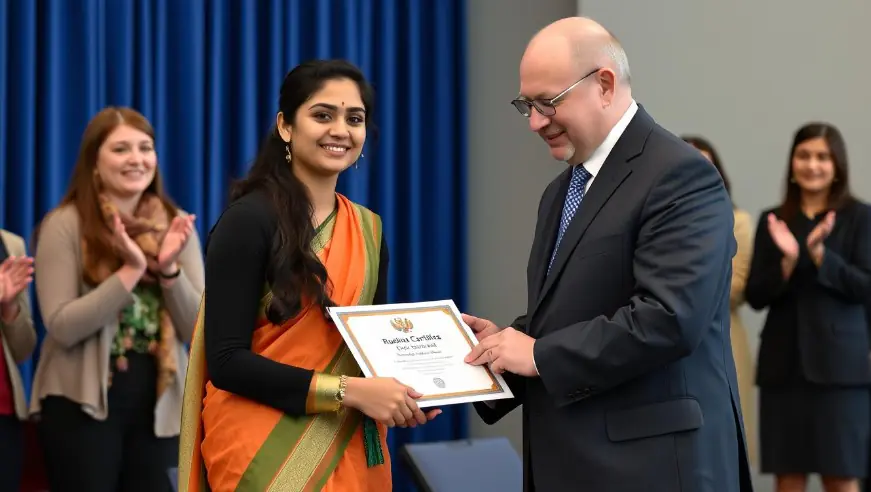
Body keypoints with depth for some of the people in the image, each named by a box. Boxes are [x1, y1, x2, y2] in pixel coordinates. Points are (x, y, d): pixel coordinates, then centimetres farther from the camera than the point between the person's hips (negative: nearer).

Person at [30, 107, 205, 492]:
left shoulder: (175, 226, 5)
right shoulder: (66, 225, -7)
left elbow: (198, 330, 1)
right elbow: (62, 327, -15)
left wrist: (169, 270, -16)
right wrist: (130, 271, -22)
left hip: (158, 404, 4)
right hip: (83, 404, -4)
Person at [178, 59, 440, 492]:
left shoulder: (368, 230, 8)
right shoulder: (249, 220, -11)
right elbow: (226, 360, -16)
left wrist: (401, 397, -7)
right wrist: (346, 390, -22)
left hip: (350, 452, 6)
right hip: (265, 453, -6)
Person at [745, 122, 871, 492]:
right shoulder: (772, 221, 9)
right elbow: (755, 296, 4)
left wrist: (819, 254, -19)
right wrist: (788, 260, -13)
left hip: (838, 364, -3)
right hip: (783, 364, 3)